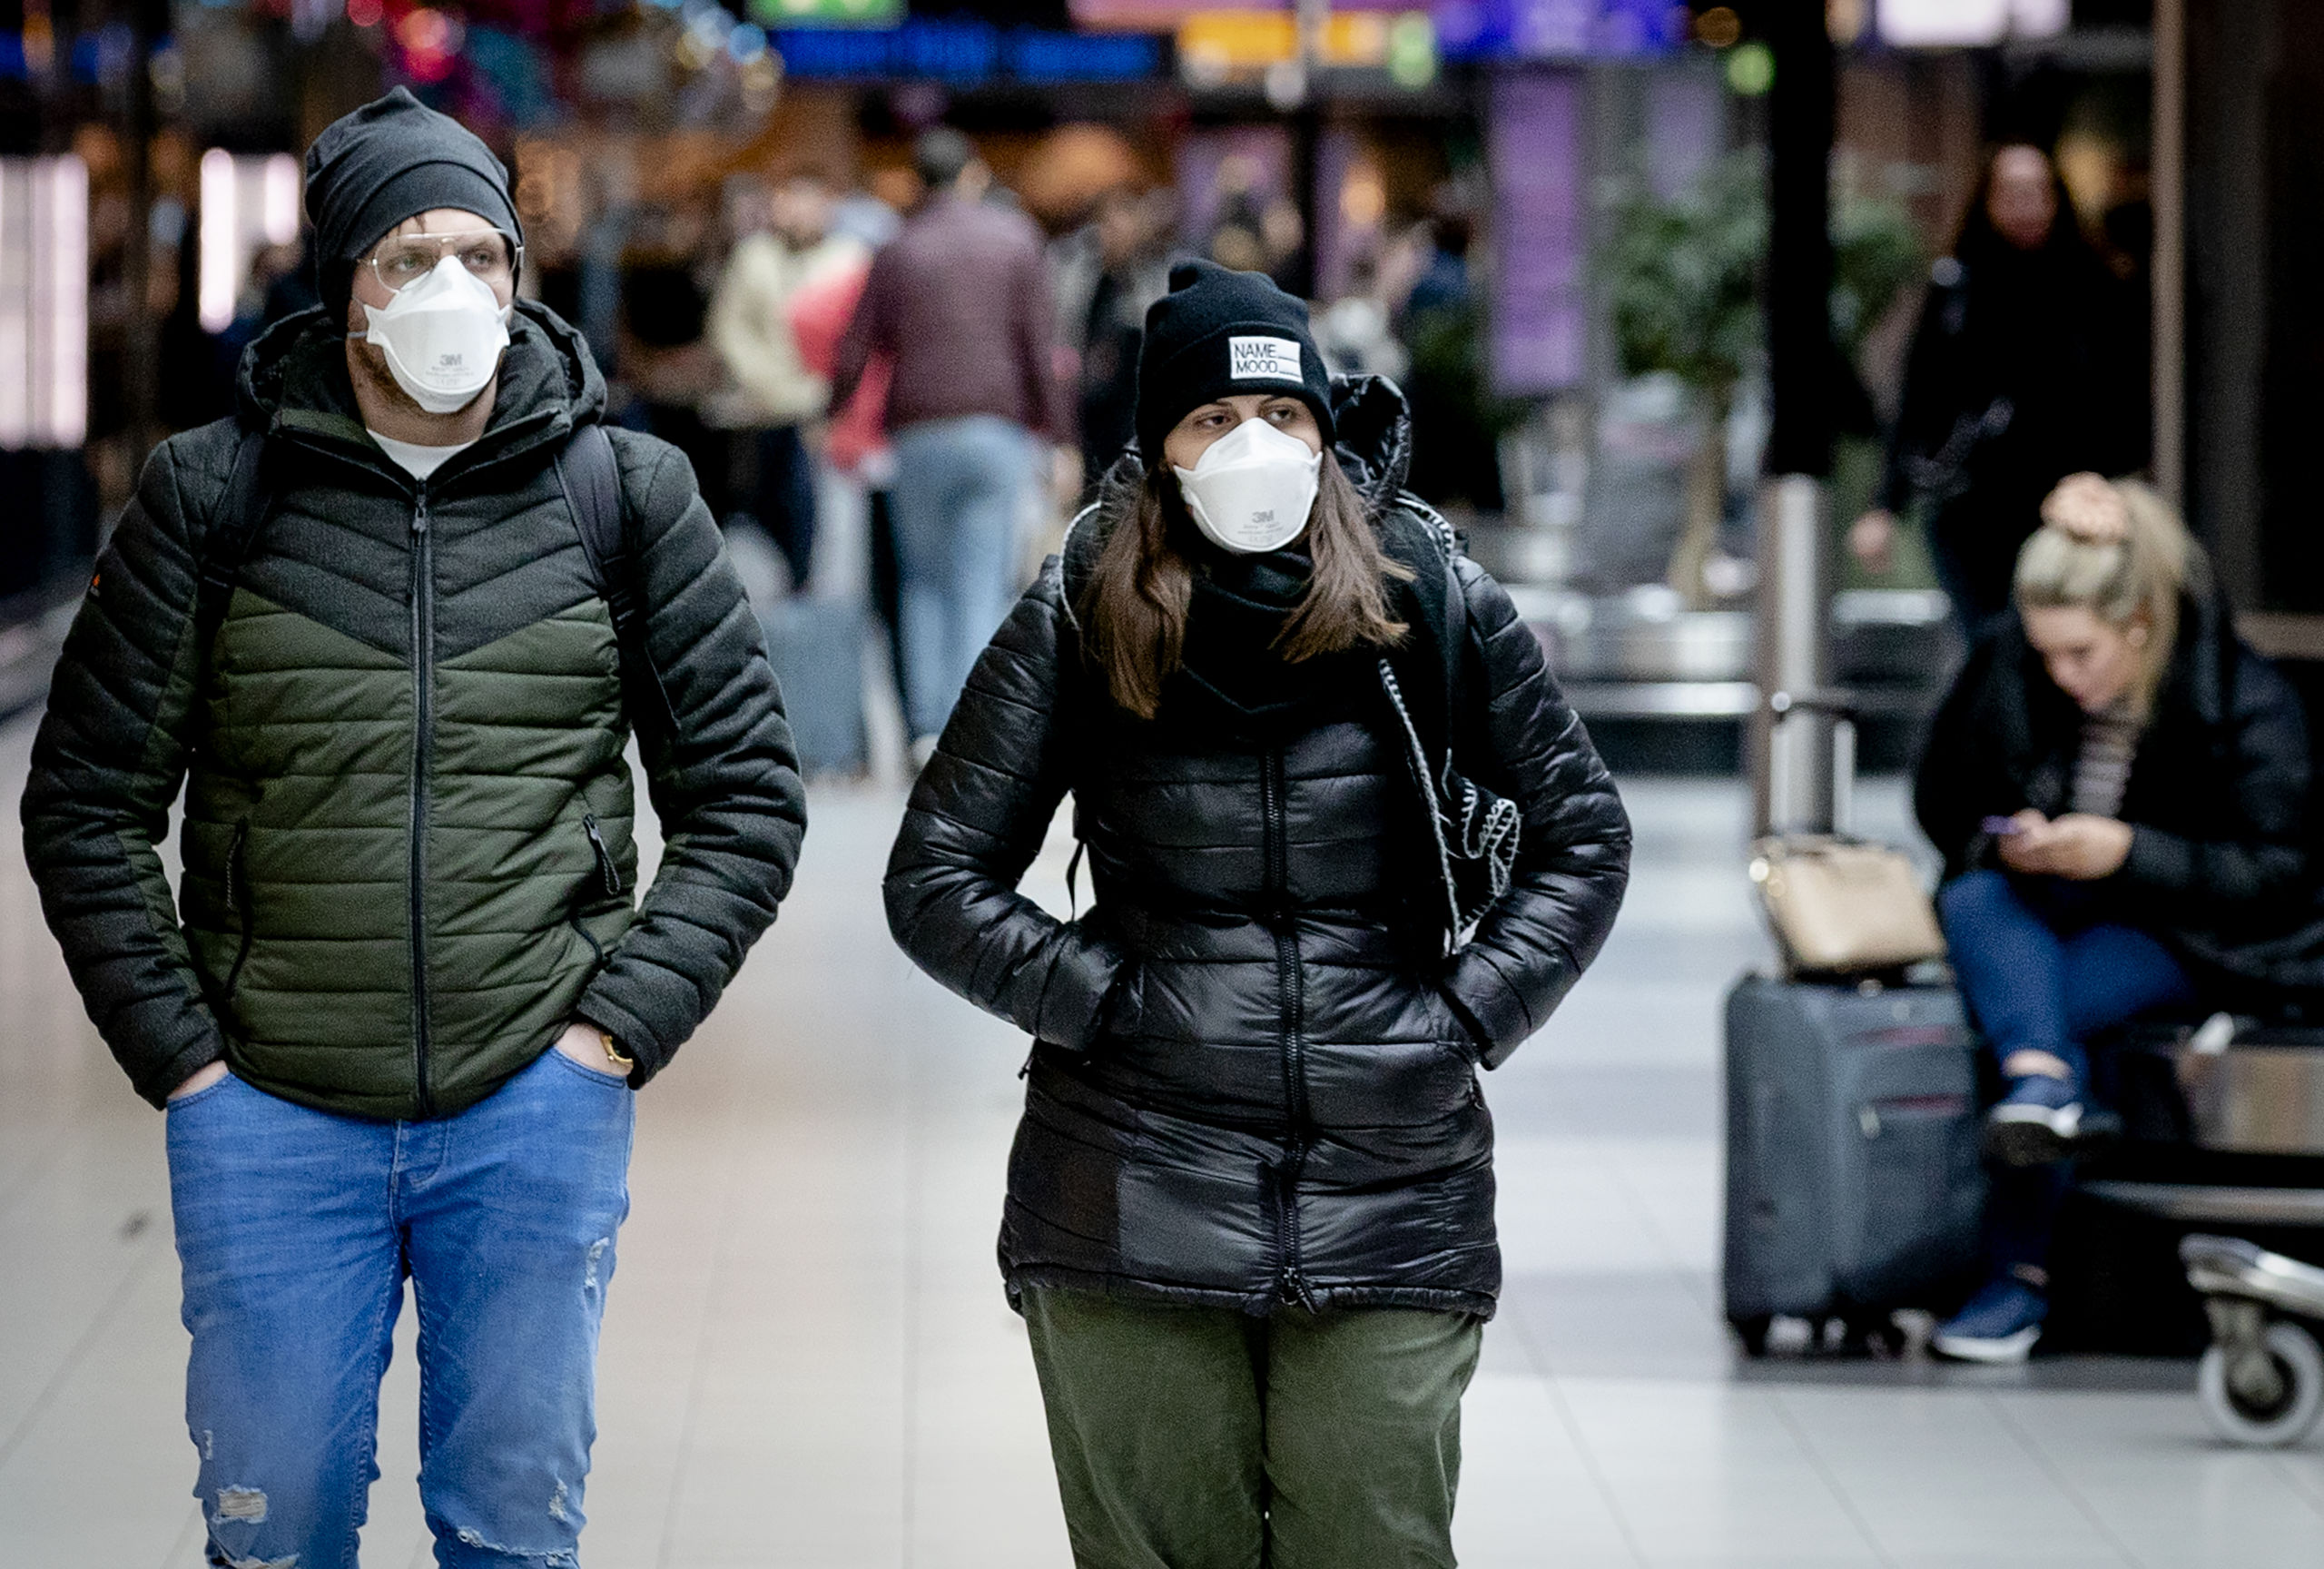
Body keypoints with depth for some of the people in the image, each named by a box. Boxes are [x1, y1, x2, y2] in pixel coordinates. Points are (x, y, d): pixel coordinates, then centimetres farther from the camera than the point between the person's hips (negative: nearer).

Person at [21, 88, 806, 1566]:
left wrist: (624, 1023, -4)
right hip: (271, 1113, 0)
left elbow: (746, 794, 7)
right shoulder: (213, 493, 0)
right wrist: (179, 1054, -3)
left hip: (535, 1107, 0)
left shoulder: (629, 497, 3)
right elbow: (87, 803, 4)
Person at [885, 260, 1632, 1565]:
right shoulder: (1083, 621, 2)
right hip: (1134, 1201, 0)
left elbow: (1582, 840, 12)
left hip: (1391, 1199, 0)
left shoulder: (1436, 603, 3)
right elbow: (937, 881, 4)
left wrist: (1467, 1014, 0)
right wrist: (1106, 1003, -6)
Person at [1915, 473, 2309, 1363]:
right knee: (1972, 901, -31)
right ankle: (2045, 1083, -56)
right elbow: (1942, 803, 9)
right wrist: (2005, 840, -15)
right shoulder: (2007, 670, -2)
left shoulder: (2248, 702, -12)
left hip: (2174, 931, -4)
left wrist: (2129, 852, -26)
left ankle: (2023, 1269, -33)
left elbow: (2280, 880, -14)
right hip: (2032, 908, 4)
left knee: (2059, 1003, -33)